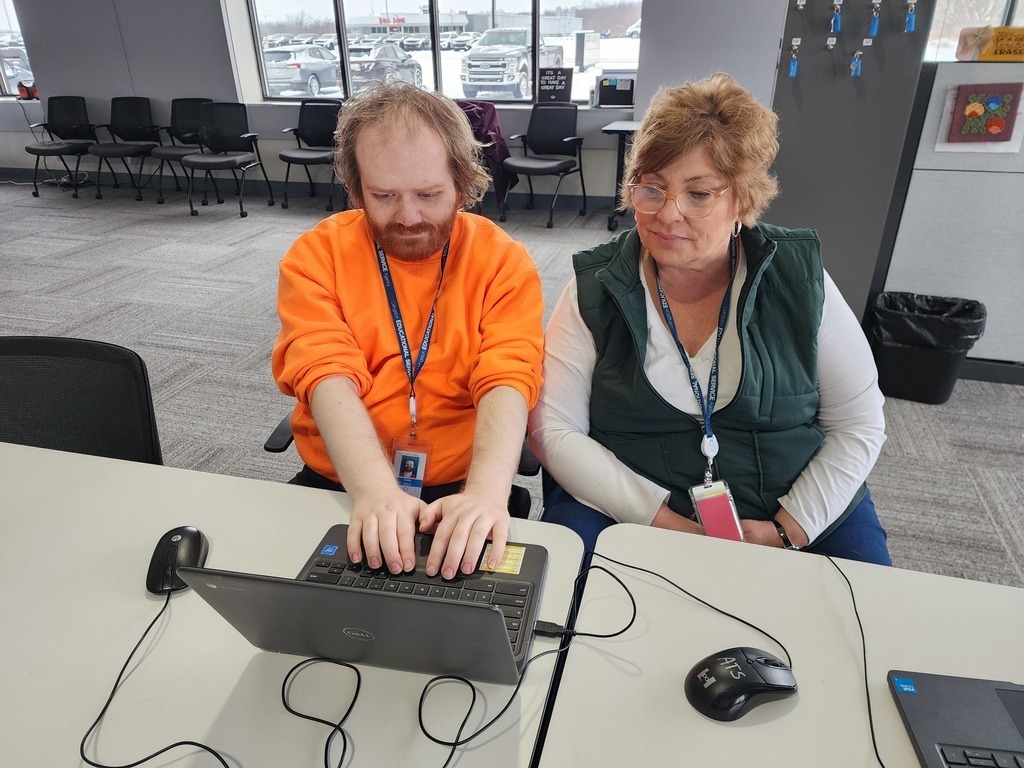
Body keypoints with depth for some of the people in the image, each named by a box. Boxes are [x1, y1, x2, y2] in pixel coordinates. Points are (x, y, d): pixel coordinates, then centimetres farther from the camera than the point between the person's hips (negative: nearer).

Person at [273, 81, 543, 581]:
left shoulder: (503, 261, -4)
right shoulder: (314, 257, -2)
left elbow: (507, 383, -16)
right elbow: (329, 379, -15)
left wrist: (486, 492, -34)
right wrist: (375, 491, -32)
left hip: (459, 488, -1)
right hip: (335, 484, 2)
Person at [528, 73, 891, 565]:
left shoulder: (800, 279, -2)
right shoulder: (597, 287, -6)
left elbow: (858, 427, 2)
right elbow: (554, 430, -9)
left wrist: (788, 530, -11)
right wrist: (664, 521, -17)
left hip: (799, 510, 2)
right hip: (628, 505, -1)